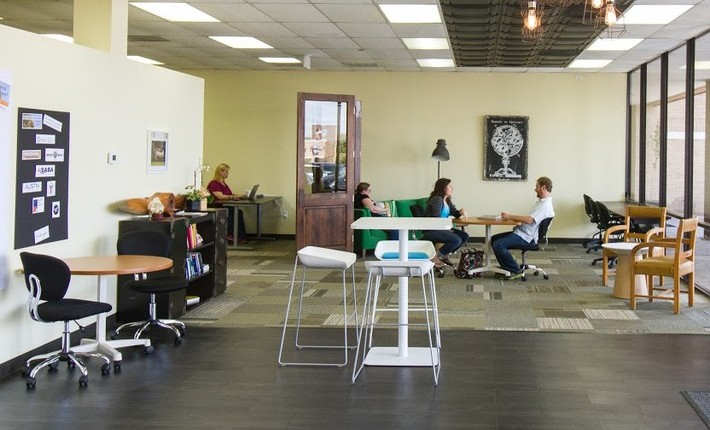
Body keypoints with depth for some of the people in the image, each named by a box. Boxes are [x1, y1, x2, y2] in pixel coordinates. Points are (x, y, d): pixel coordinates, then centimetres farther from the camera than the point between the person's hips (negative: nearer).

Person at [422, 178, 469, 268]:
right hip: (431, 231, -10)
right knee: (457, 240, -25)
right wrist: (446, 229, -16)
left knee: (465, 236, 0)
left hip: (443, 228, 10)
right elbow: (436, 219, -20)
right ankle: (435, 257, -12)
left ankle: (444, 255, 10)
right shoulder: (437, 200, -15)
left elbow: (454, 213, 22)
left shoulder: (447, 201, 14)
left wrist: (460, 212, -1)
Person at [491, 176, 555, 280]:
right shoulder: (541, 202, 17)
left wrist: (510, 216, -20)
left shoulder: (545, 205, -18)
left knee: (498, 245, -23)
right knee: (494, 239, 11)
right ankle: (506, 267, 12)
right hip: (522, 232, 11)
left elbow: (529, 220, -28)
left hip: (526, 237, -11)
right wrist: (511, 217, 8)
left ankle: (515, 271, -13)